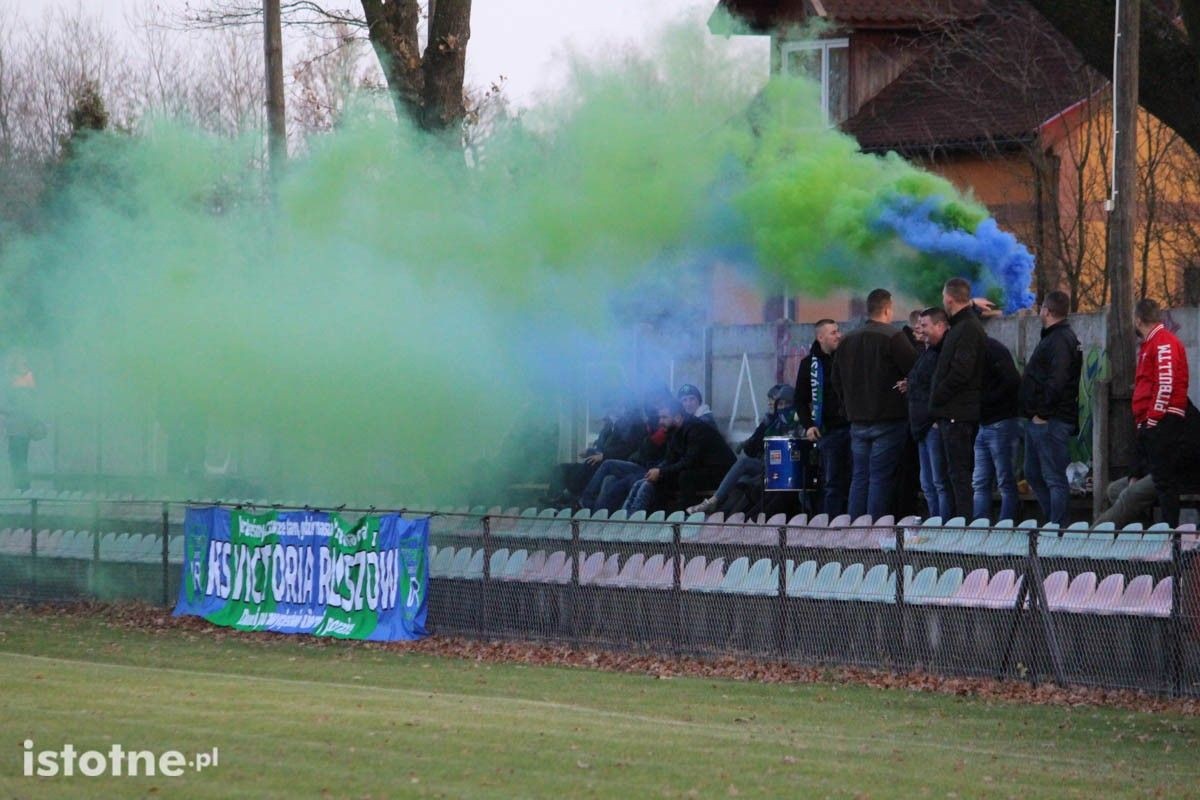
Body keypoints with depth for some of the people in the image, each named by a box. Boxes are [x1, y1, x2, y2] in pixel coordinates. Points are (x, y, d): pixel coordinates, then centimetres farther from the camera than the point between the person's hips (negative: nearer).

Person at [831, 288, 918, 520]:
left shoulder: (848, 340, 10)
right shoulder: (893, 337, -11)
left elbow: (836, 380, 17)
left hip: (857, 420, 6)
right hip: (888, 419, -6)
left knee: (859, 477, 11)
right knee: (881, 478, -5)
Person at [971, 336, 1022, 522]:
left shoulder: (992, 349, -12)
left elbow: (1012, 381, -21)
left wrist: (984, 401, -17)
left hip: (1001, 423, -9)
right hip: (981, 425, 9)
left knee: (1006, 483, -3)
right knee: (980, 485, 7)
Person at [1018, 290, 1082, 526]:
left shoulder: (1060, 340, -14)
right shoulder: (1052, 337, 18)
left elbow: (1057, 381, -25)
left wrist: (1042, 413, -20)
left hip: (1050, 421, -11)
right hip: (1039, 420, 11)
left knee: (1054, 478, -8)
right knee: (1033, 474, 16)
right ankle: (1055, 523, 20)